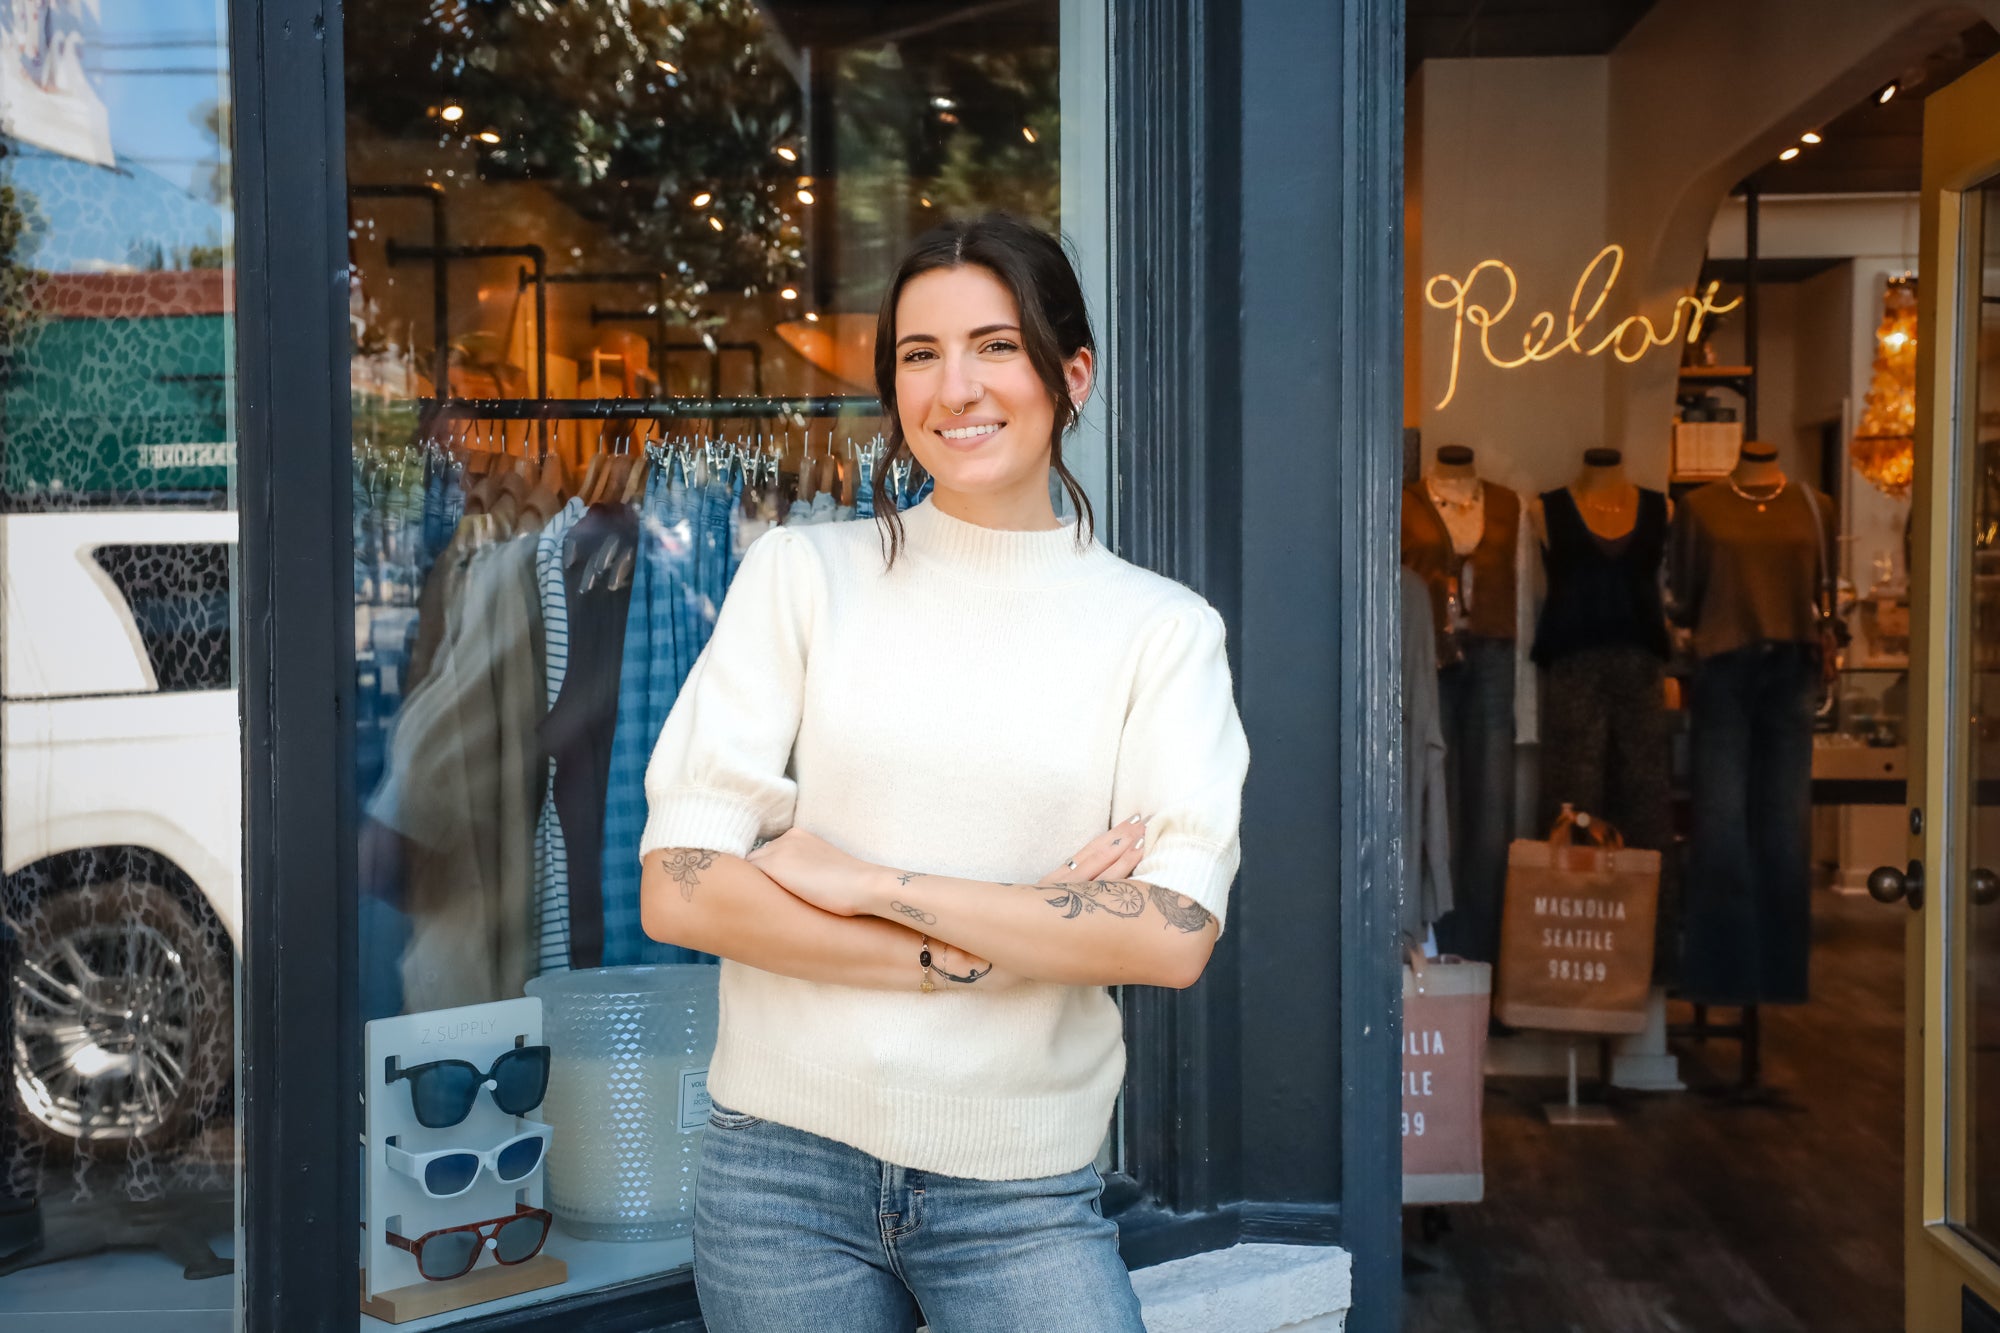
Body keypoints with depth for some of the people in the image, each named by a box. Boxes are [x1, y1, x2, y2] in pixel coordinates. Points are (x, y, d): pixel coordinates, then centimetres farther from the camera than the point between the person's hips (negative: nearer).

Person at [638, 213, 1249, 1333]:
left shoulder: (1162, 628, 0)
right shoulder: (804, 575, 0)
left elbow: (1174, 936, -12)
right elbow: (679, 891, -8)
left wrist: (872, 883, -15)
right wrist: (969, 948, -14)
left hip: (1024, 1198, 0)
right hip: (784, 1165, 1)